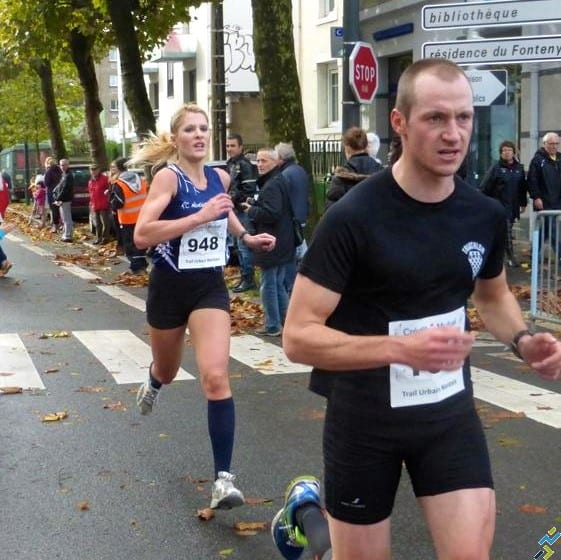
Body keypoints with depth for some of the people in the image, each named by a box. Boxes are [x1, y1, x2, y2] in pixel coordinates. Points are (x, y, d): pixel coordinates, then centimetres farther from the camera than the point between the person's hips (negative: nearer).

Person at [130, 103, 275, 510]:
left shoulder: (221, 178, 2)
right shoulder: (168, 177, -15)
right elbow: (142, 235, -29)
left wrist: (247, 237, 10)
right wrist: (200, 216, -32)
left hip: (211, 286, 2)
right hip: (170, 287, -2)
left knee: (216, 376, -16)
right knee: (168, 371, 21)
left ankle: (223, 478, -14)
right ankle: (154, 383, 62)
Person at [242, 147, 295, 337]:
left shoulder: (272, 185, -19)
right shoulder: (279, 181, 15)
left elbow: (271, 214, -27)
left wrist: (251, 210, -12)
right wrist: (254, 205, 10)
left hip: (272, 244, -10)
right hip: (283, 243, 10)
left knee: (268, 285, -2)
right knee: (280, 285, 17)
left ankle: (272, 326, 3)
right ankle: (283, 322, 23)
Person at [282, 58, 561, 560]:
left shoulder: (486, 215, -3)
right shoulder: (353, 218, -19)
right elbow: (298, 336, -21)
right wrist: (401, 349, -34)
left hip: (451, 413, 4)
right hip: (365, 419, -3)